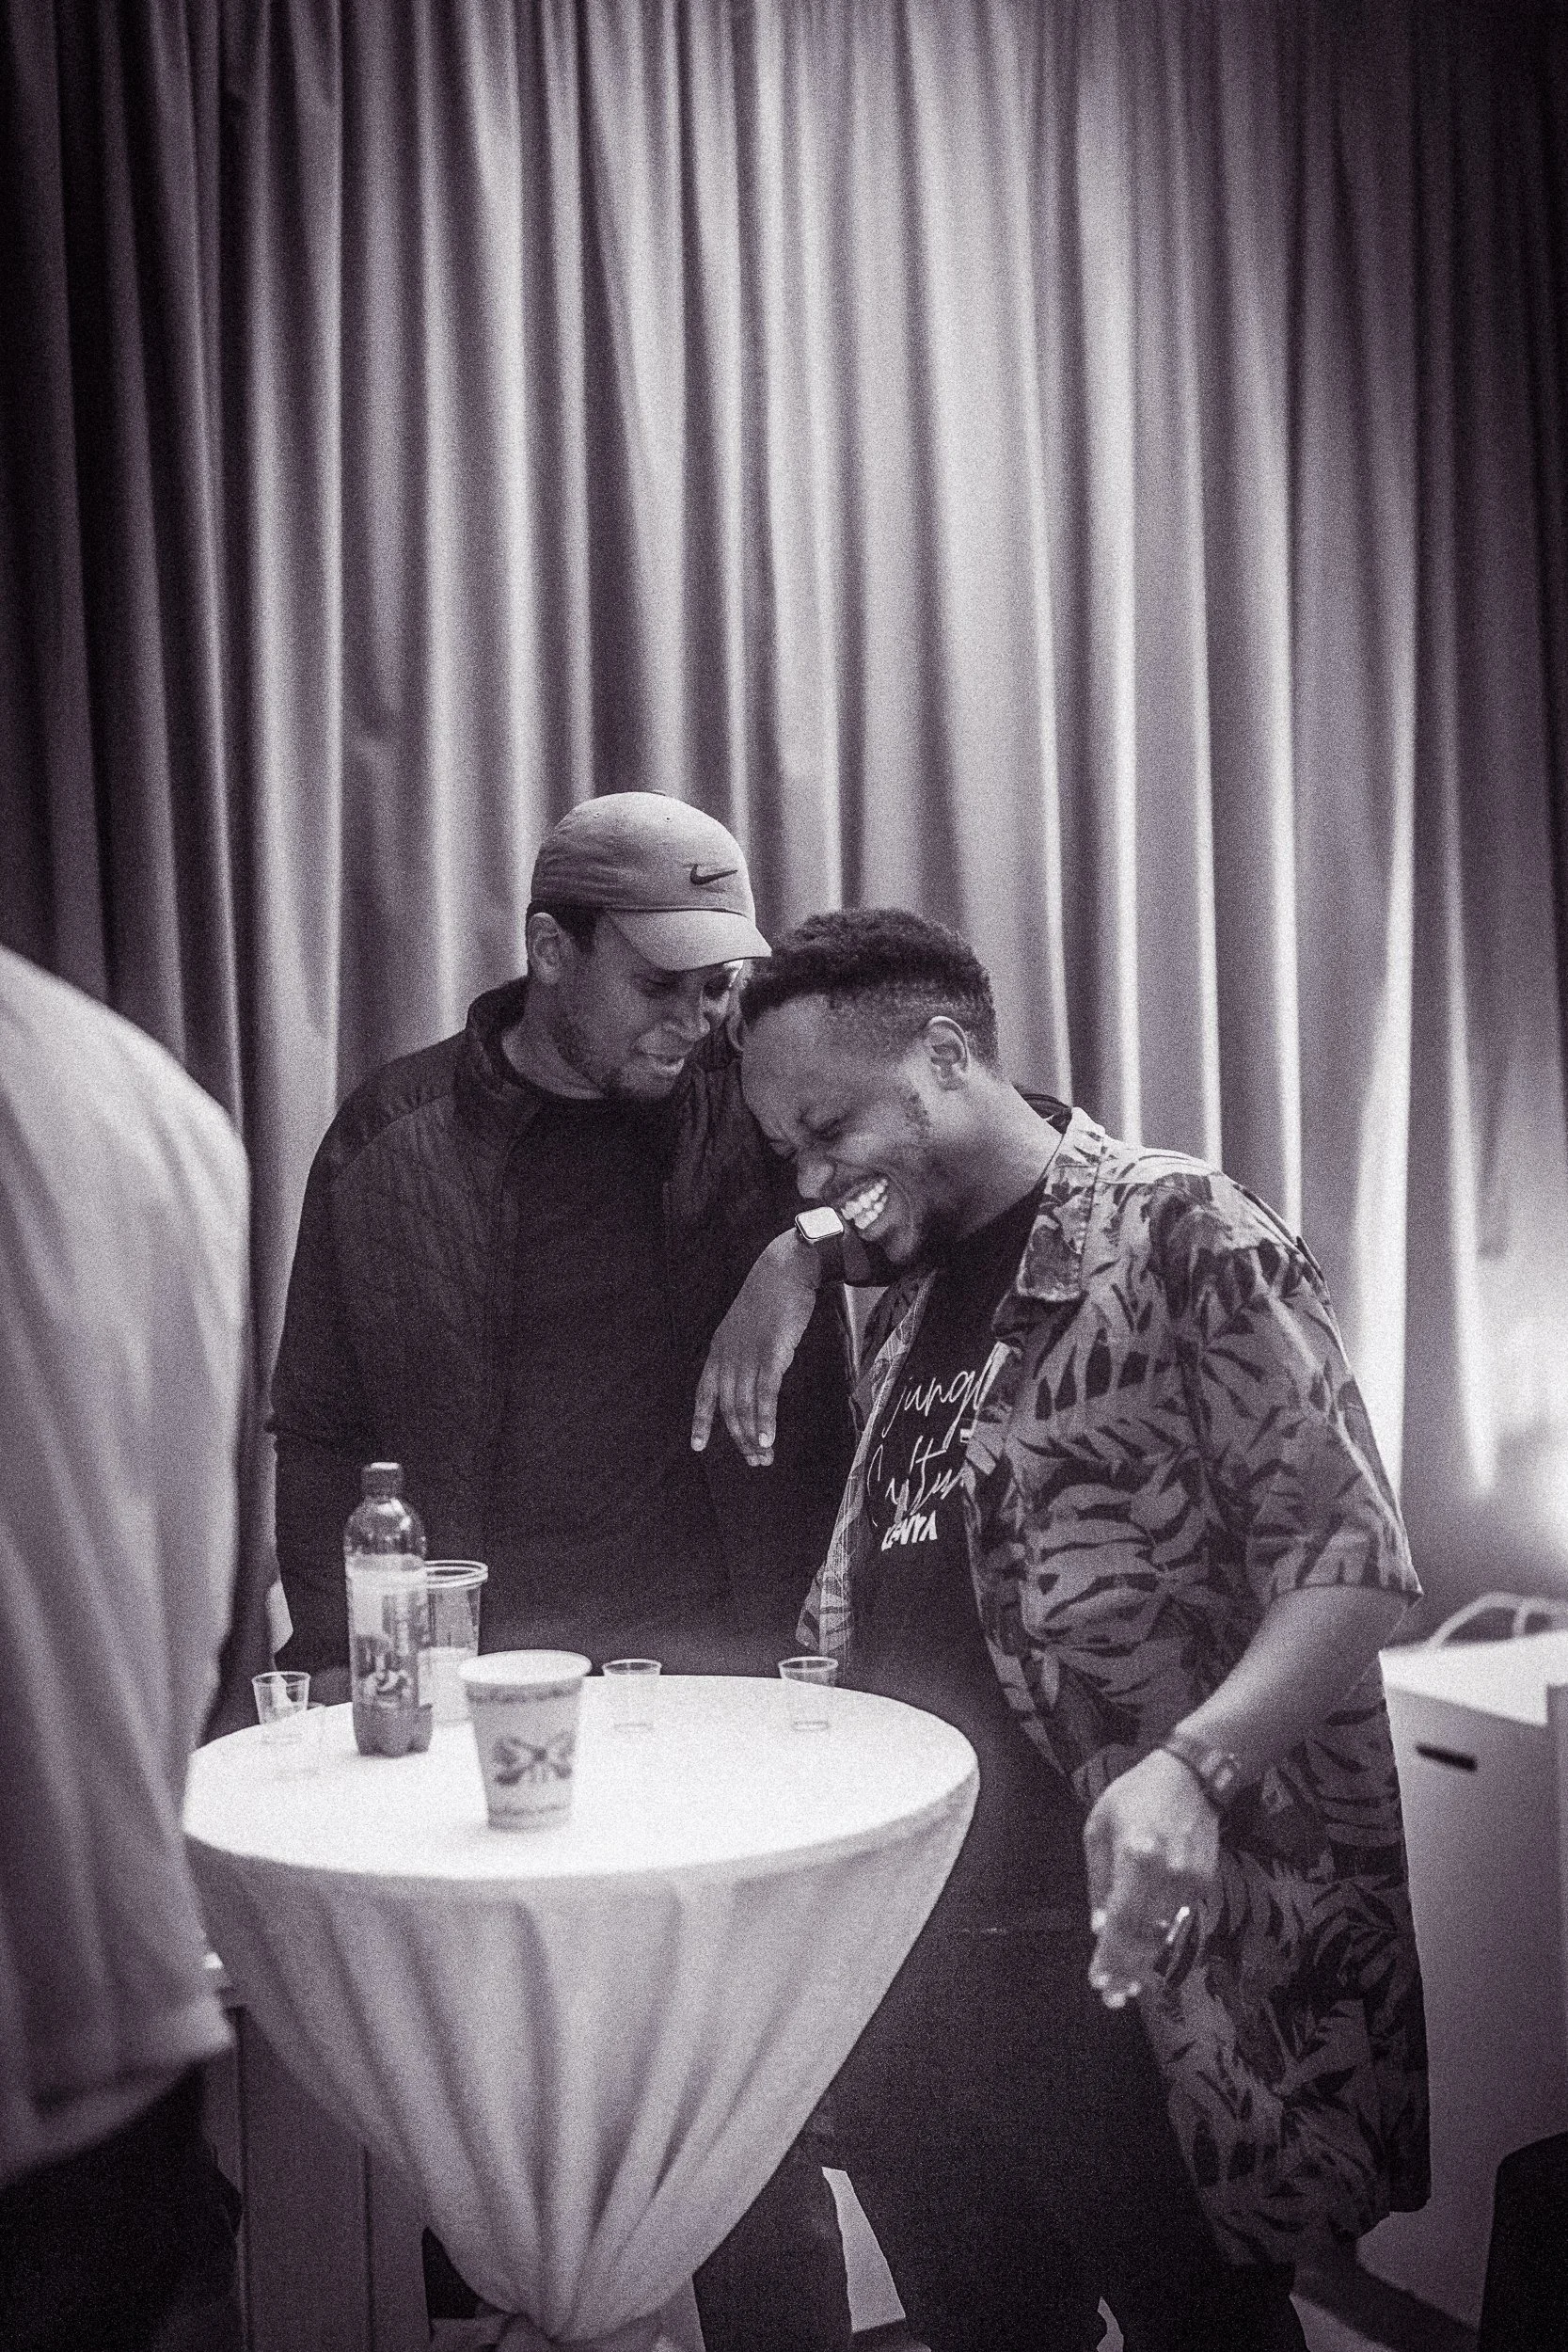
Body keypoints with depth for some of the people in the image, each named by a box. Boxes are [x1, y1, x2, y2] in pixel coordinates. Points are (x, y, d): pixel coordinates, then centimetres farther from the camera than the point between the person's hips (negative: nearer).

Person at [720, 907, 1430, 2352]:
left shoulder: (1178, 1235, -9)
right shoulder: (907, 1292, 14)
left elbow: (1346, 1556, -16)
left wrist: (1189, 1763, -29)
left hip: (1126, 1961, -7)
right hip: (908, 1947, 7)